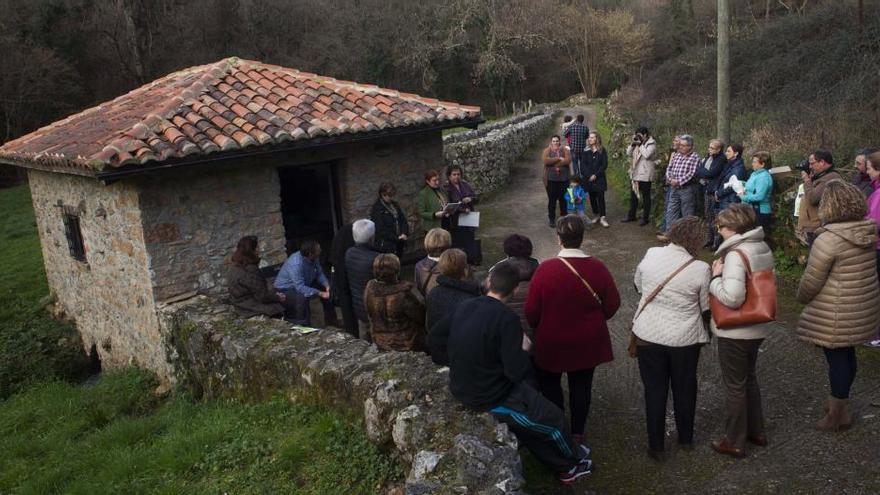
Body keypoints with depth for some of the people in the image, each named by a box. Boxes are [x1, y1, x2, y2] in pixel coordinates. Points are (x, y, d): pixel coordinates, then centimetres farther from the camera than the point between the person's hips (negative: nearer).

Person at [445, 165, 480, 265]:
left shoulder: (465, 185, 7)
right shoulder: (447, 189, -10)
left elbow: (475, 198, 11)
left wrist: (470, 199, -12)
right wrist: (462, 209, -23)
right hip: (455, 222, -5)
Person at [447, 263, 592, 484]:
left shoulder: (464, 307, -6)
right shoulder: (506, 318, -26)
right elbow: (517, 372, -25)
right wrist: (524, 354, -3)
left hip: (461, 389, 7)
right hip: (490, 398, -7)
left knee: (529, 418, 25)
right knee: (552, 418, 15)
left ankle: (564, 467, 37)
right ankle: (576, 458, 40)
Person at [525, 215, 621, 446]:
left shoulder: (545, 269, -23)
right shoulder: (598, 268, -15)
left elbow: (531, 310, -16)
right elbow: (612, 305, -5)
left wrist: (537, 328, 5)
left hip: (552, 342, -2)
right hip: (588, 342, 2)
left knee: (550, 384, 20)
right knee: (581, 385, 19)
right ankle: (577, 432, 32)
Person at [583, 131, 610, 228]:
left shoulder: (602, 151, 1)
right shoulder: (586, 151, 6)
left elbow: (604, 165, -4)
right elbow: (584, 165, 2)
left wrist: (596, 175, -13)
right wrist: (589, 176, -12)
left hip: (599, 178, -3)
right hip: (589, 179, 3)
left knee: (600, 197, -8)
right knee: (592, 197, 6)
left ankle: (602, 218, -9)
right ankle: (596, 215, 18)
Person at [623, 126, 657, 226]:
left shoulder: (651, 143, -9)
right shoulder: (637, 143, 12)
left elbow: (646, 155, -24)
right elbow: (628, 153, 9)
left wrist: (640, 144, -16)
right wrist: (633, 143, -3)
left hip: (645, 175, -7)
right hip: (635, 174, 7)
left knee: (645, 196, 3)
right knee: (633, 195, 14)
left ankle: (645, 218, 11)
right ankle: (631, 216, 26)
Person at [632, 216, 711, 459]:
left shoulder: (651, 255, -10)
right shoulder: (700, 268, -18)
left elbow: (639, 287, 6)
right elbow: (706, 307, -6)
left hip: (648, 335, 1)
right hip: (685, 338, -1)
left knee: (654, 390, 13)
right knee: (684, 389, 20)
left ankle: (655, 446, 22)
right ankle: (686, 438, 38)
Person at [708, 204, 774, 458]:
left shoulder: (736, 255, -25)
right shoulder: (763, 247, 2)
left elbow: (732, 297, -32)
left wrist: (715, 277, -17)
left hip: (735, 332, -9)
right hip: (758, 326, 9)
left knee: (735, 385, 7)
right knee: (749, 378, 25)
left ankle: (734, 441, 22)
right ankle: (756, 431, 40)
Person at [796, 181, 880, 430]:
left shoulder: (828, 239, -24)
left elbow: (811, 281, -18)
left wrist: (802, 297, 1)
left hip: (836, 314, -7)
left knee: (837, 358, 6)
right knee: (846, 354, 20)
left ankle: (838, 415, 20)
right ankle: (840, 403, 38)